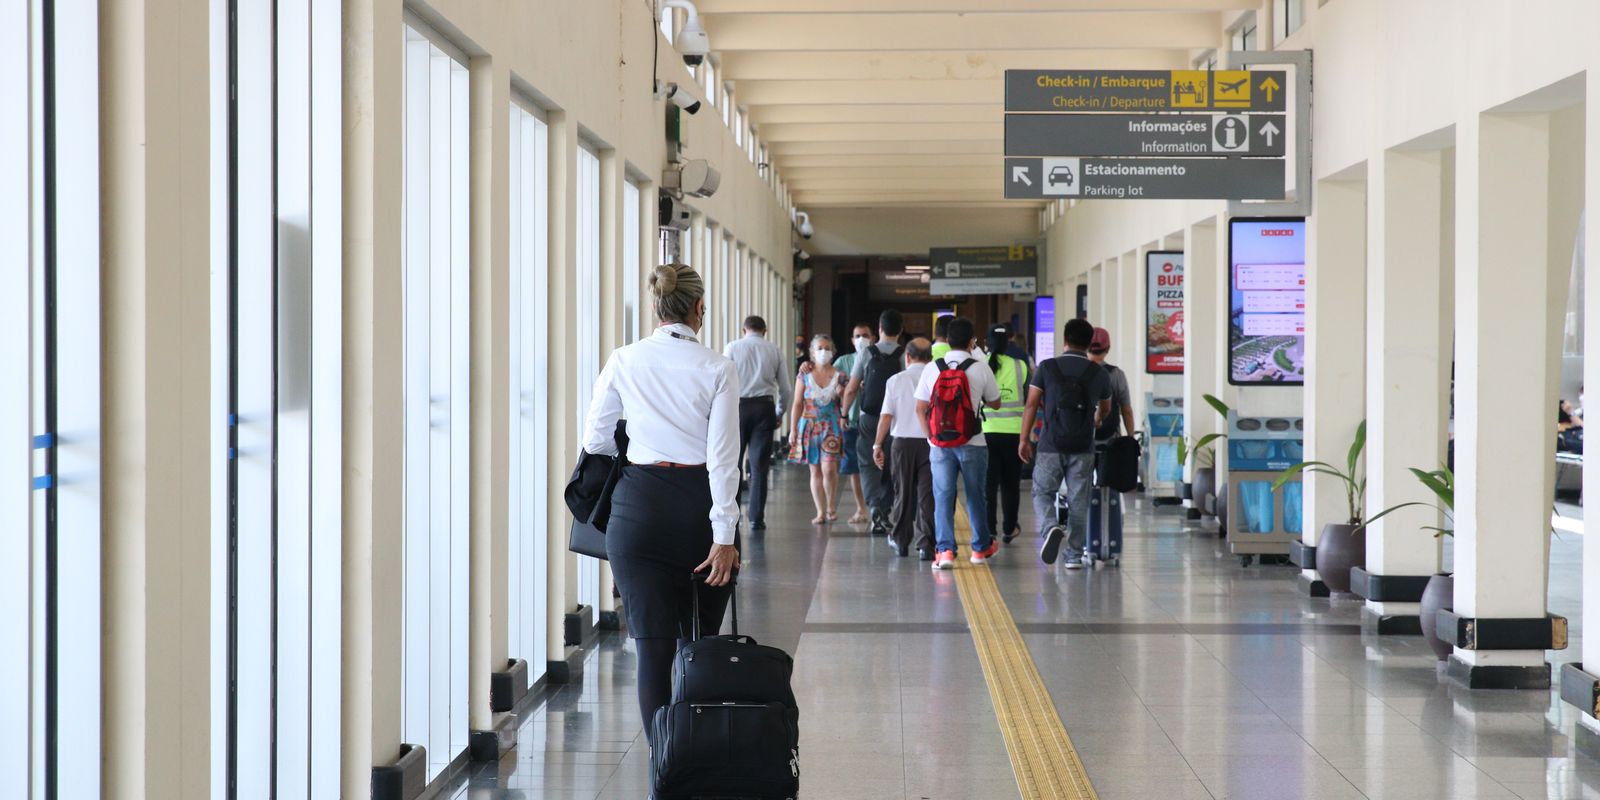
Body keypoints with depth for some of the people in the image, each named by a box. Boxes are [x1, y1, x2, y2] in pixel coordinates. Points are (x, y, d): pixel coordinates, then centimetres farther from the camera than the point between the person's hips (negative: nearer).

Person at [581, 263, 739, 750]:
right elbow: (723, 458, -9)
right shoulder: (717, 370, -5)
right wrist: (724, 536, -9)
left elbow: (595, 441, 7)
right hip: (699, 504, 0)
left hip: (639, 507, 0)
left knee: (653, 645, 0)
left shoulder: (623, 363, 0)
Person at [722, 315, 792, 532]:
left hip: (738, 406, -1)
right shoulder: (774, 350, 8)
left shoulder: (732, 347, 4)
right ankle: (756, 518, 2)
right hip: (764, 407, 1)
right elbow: (785, 388, 8)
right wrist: (779, 414, 20)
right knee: (759, 466, 3)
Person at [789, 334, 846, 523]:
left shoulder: (839, 376, 4)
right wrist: (793, 429, 0)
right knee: (815, 471, 3)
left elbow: (845, 405, 12)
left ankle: (831, 507, 6)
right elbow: (798, 404, 5)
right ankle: (821, 512, 9)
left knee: (829, 469, -13)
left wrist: (841, 394, -9)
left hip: (832, 427, -1)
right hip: (810, 425, 1)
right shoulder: (804, 376, 4)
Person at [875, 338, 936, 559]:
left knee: (903, 492, 13)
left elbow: (886, 416, -3)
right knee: (926, 494, 1)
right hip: (931, 443, -1)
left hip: (903, 442, 1)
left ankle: (900, 540, 25)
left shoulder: (896, 380, -2)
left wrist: (878, 445, 4)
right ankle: (925, 545, -4)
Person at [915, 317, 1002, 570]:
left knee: (943, 496, 3)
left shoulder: (932, 369, 0)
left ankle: (944, 550, -7)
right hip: (972, 442, -1)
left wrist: (931, 437, 8)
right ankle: (981, 547, 28)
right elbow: (995, 403, 8)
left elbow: (920, 409, 1)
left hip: (940, 444, 1)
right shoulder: (981, 369, -5)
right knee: (975, 495, 14)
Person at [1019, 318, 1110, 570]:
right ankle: (1075, 555, 10)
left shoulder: (1047, 368, -3)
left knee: (1042, 493, 11)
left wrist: (1024, 439, 3)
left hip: (1051, 445, -1)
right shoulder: (1099, 373, 3)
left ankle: (1050, 528, -17)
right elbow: (1105, 409, 19)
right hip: (1083, 448, 1)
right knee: (1078, 501, 8)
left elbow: (1032, 405, -5)